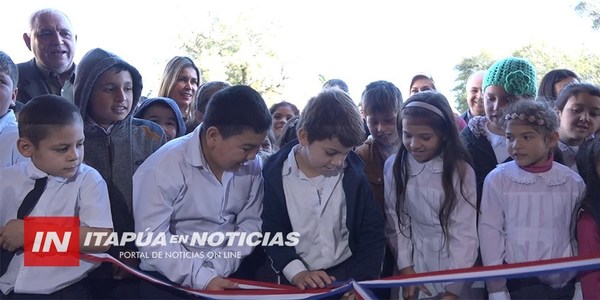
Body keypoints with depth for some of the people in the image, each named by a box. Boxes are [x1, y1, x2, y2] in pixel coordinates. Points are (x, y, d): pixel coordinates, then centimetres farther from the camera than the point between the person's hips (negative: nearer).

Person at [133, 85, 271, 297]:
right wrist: (202, 278, -23)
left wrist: (219, 268, -12)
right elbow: (152, 238, -18)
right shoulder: (164, 167, -16)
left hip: (226, 276, 3)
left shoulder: (251, 166, -1)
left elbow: (250, 222, 0)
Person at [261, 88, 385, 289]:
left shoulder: (353, 171, -2)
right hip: (299, 284, 0)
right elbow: (270, 232, -4)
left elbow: (372, 230, 3)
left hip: (349, 275, 0)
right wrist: (297, 273, -15)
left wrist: (363, 278, -6)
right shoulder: (274, 173, -8)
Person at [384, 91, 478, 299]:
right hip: (415, 261, 2)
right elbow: (396, 221, -3)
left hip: (455, 262, -2)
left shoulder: (460, 171, -13)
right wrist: (405, 268, -8)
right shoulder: (394, 166, -6)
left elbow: (465, 233, -15)